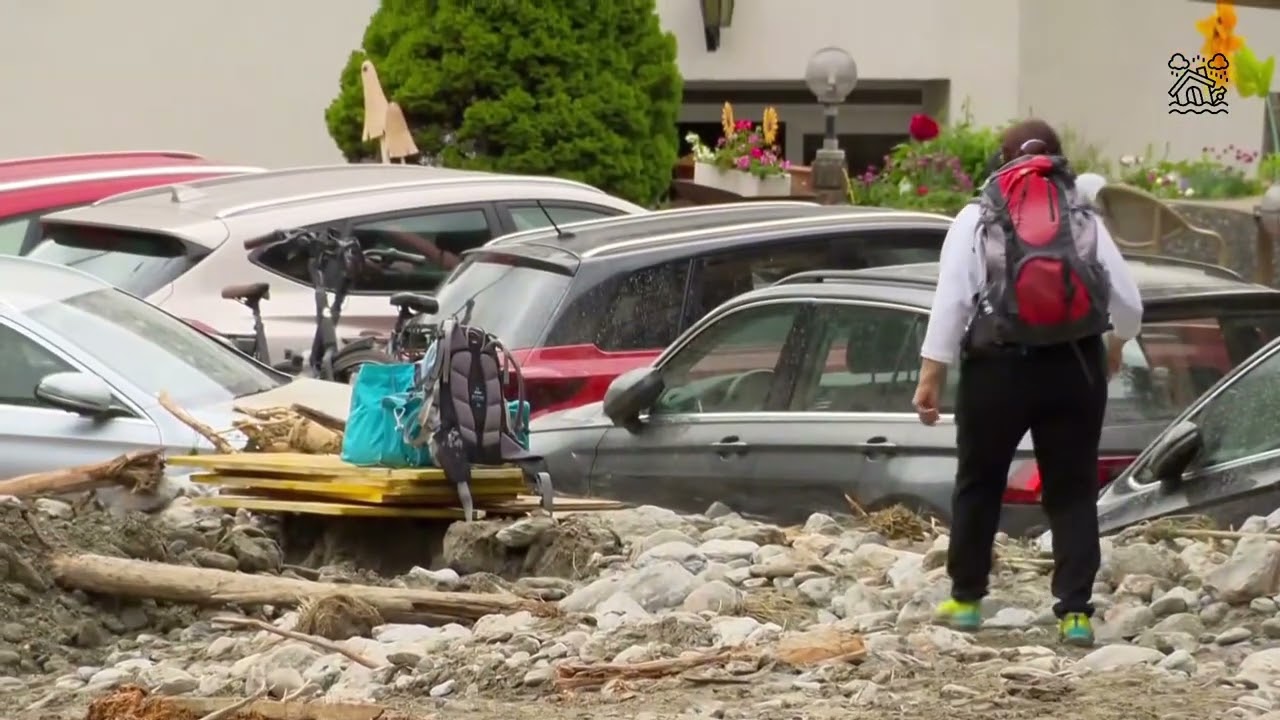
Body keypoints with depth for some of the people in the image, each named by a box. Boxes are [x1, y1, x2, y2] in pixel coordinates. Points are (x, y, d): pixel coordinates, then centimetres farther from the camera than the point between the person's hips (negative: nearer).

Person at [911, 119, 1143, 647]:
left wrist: (931, 375, -2)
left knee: (979, 483, 16)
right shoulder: (1085, 218, 8)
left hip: (999, 365, -1)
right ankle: (1075, 612, 0)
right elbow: (1128, 302, 6)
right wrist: (1116, 344, 27)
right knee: (1073, 490, 8)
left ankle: (965, 599, 23)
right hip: (1074, 365, 1)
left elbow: (951, 300, -5)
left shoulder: (977, 217, 4)